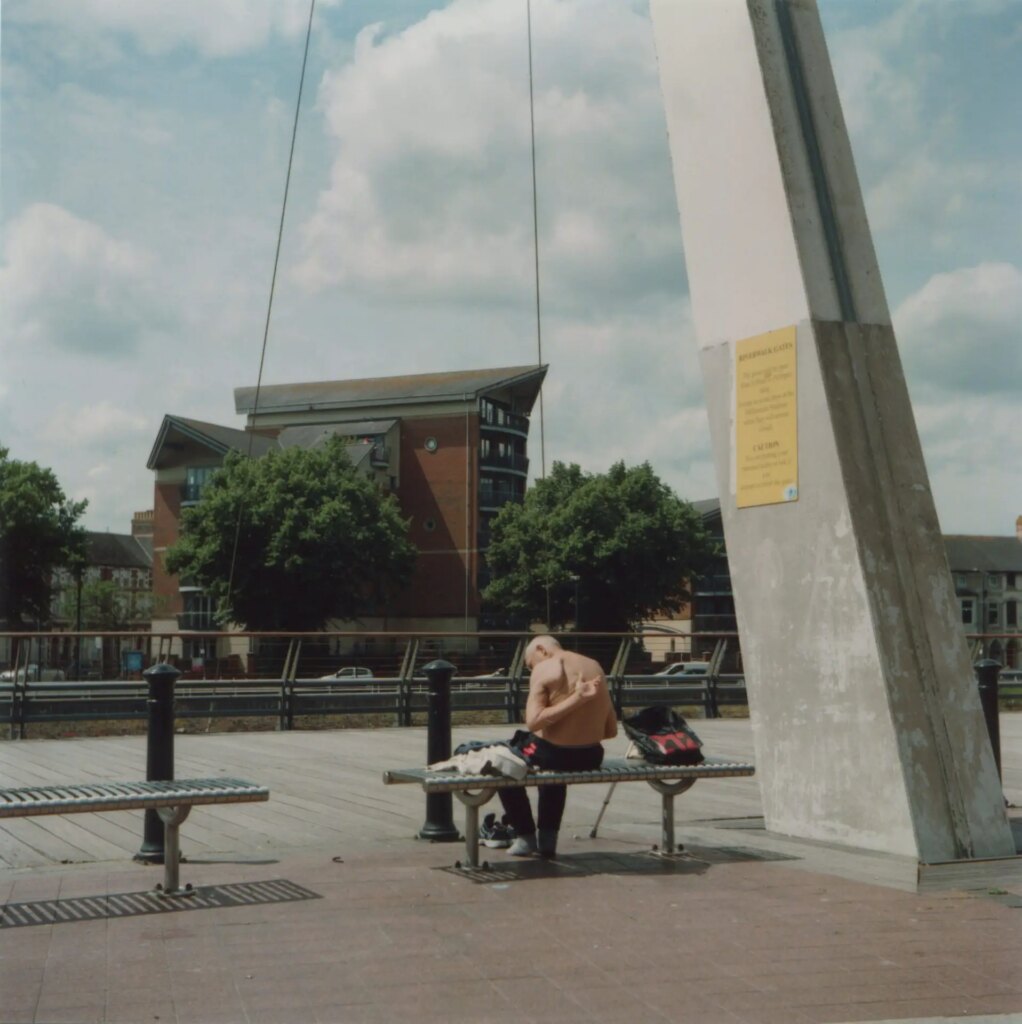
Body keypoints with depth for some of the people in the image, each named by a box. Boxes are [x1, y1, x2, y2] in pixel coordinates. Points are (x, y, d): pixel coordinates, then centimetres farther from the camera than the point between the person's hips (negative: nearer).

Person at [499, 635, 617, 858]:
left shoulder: (544, 669, -9)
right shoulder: (595, 667, 9)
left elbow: (533, 722, -21)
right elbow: (611, 730, 8)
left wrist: (576, 698, -20)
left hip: (555, 755, -6)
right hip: (591, 758, 6)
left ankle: (526, 836, 23)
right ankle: (548, 837, 39)